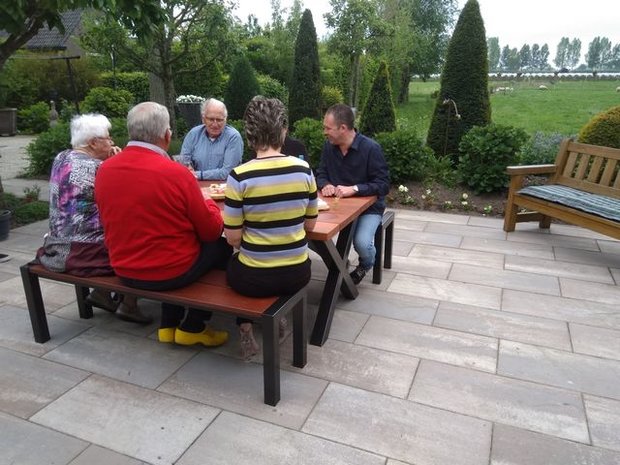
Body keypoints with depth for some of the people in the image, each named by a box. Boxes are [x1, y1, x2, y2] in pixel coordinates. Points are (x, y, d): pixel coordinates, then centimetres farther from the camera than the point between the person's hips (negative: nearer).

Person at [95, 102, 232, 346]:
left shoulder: (104, 169, -5)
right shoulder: (176, 173, -22)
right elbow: (211, 230, -11)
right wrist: (208, 202, 9)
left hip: (124, 271, 6)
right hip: (169, 272, -6)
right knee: (222, 246, 17)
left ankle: (169, 325, 32)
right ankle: (192, 327, 23)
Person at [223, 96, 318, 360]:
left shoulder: (239, 177, -18)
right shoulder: (303, 170, -7)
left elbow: (233, 238, -11)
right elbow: (310, 224, 4)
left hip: (254, 278, -3)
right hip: (298, 274, 3)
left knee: (232, 262, 33)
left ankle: (246, 333, 27)